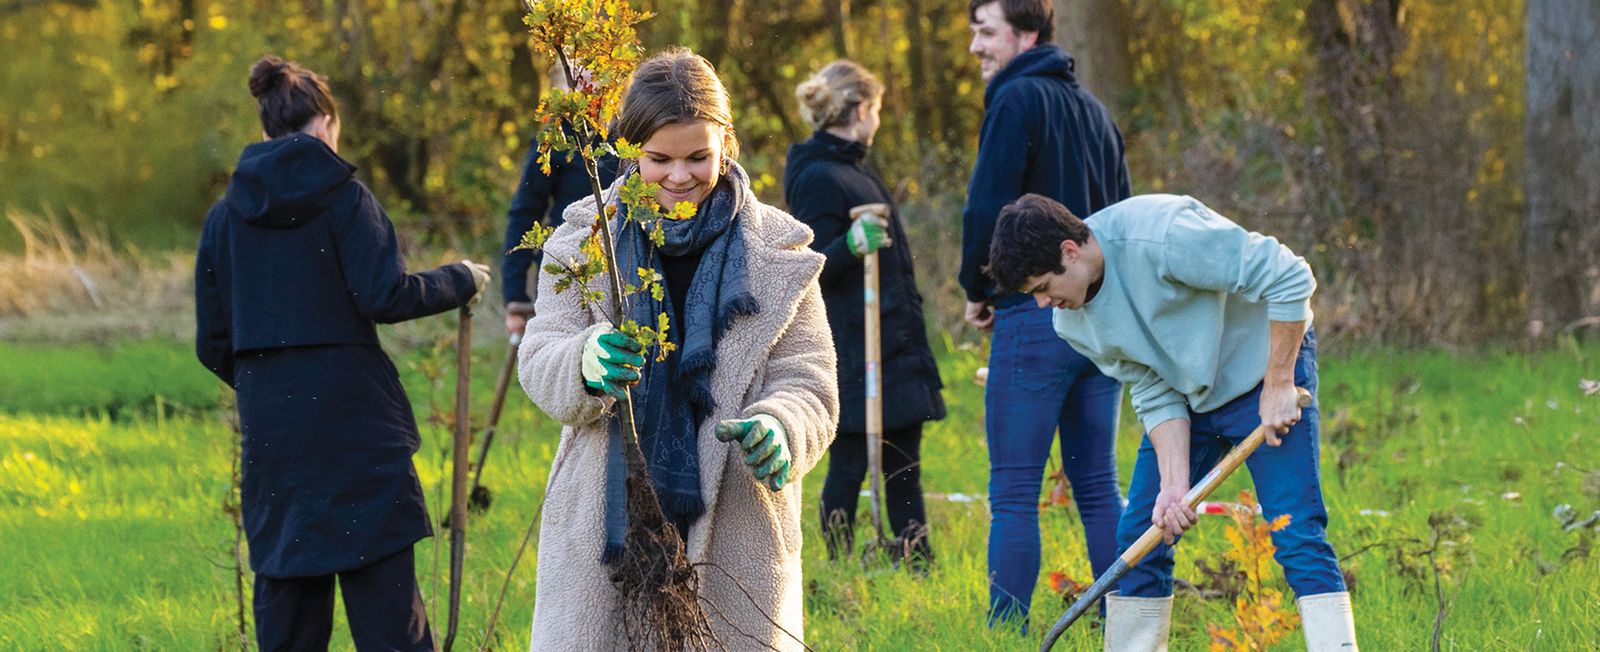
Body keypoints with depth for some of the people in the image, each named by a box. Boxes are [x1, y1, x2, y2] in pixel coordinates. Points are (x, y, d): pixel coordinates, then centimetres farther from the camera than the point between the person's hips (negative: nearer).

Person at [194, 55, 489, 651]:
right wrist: (458, 281, 3)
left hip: (269, 429, 4)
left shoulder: (226, 215, 9)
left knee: (285, 597, 9)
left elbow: (212, 343, 9)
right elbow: (384, 296, -13)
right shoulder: (342, 197, -4)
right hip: (354, 420, -4)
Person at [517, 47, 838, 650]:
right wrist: (586, 363, -27)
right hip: (604, 526, 0)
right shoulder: (584, 237, 5)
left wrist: (778, 427, -23)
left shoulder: (776, 252, 4)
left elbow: (808, 383, 2)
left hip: (736, 533, 0)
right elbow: (539, 361, -2)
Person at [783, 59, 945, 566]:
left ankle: (920, 570, 14)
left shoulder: (852, 168, 17)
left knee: (903, 467, 11)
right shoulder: (818, 177, -14)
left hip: (896, 348, 10)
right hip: (853, 349, -10)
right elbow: (811, 268, -19)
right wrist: (850, 246, -37)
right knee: (848, 467, -5)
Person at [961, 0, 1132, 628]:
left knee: (1013, 493, -6)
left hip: (1036, 317, -8)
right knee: (1097, 485, 11)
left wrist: (977, 290, 1)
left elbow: (986, 208, -13)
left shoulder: (1017, 100, -8)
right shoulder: (1093, 109, 17)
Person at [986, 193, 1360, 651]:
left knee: (1298, 536, -17)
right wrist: (1174, 485, -19)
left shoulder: (1159, 236, -32)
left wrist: (1278, 385, -24)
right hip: (1188, 397, 7)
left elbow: (1289, 278, -28)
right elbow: (1156, 395, -6)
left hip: (1264, 373, -7)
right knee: (1138, 538, 2)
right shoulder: (1072, 322, -8)